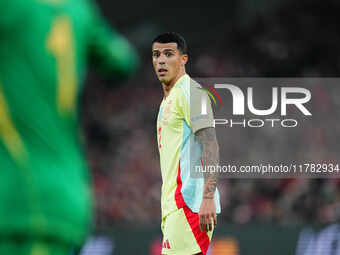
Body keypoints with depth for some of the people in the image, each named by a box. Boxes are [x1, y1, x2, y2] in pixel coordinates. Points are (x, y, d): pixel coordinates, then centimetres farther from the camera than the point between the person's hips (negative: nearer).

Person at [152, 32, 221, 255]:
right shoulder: (168, 98, 23)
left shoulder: (190, 92, -7)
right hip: (173, 203, 10)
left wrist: (208, 198, -26)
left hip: (189, 201, -10)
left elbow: (210, 146, -17)